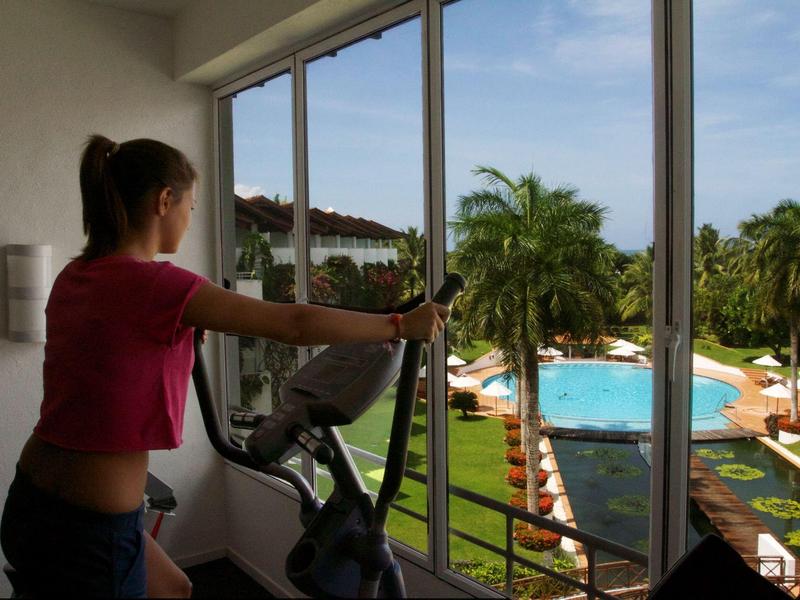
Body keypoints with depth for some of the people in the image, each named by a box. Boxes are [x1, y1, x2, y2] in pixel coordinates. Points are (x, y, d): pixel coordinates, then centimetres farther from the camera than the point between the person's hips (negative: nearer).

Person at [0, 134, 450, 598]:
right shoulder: (152, 282, -23)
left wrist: (186, 325, 36)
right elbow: (295, 324, -24)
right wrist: (401, 325, -14)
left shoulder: (74, 277, 3)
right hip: (87, 533, -8)